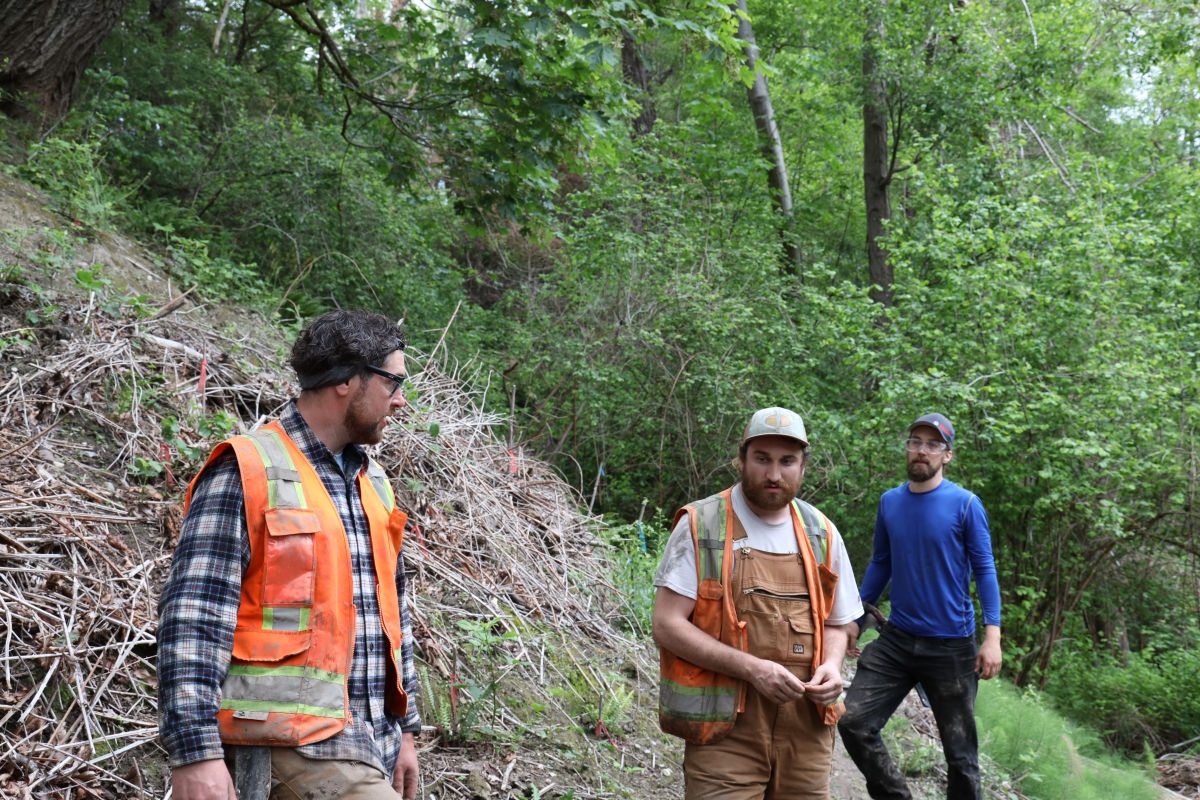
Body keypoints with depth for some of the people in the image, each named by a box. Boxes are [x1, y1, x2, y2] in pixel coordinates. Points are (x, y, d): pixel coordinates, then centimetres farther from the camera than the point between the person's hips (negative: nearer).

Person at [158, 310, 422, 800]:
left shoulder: (372, 483, 16)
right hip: (293, 743, -8)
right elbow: (192, 617, -14)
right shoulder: (246, 474, -9)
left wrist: (404, 731, 21)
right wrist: (195, 751, -20)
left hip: (371, 740, 8)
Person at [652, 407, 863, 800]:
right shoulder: (701, 526, -5)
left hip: (806, 733, 4)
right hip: (726, 732, -4)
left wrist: (832, 666, -4)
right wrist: (751, 667, -18)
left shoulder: (821, 534, 9)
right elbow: (667, 624, -9)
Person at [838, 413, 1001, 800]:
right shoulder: (889, 502, 4)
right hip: (896, 639, 4)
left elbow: (984, 569, -8)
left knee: (960, 749, 7)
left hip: (951, 646, -4)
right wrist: (854, 618, 12)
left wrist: (993, 635, -18)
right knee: (853, 722, -6)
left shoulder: (965, 504, -8)